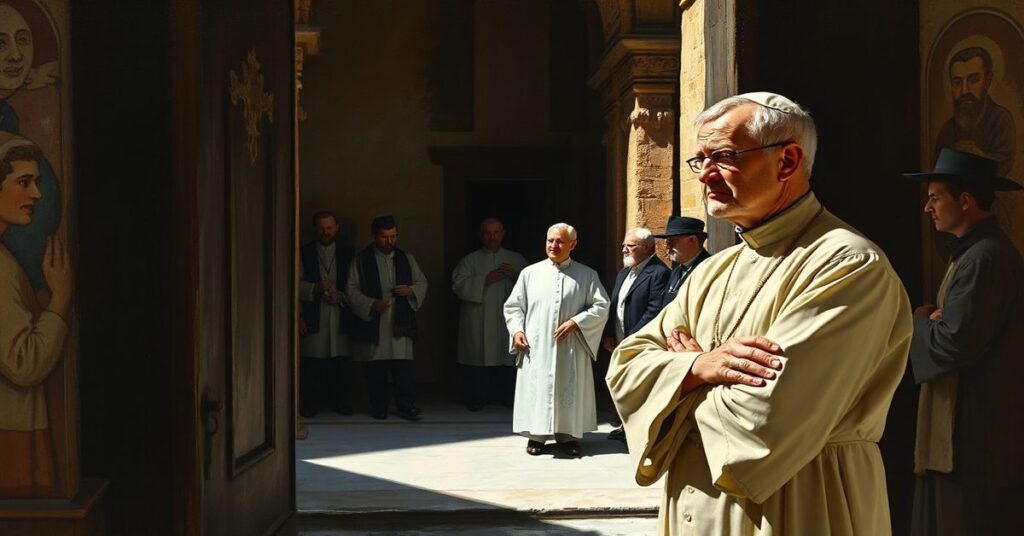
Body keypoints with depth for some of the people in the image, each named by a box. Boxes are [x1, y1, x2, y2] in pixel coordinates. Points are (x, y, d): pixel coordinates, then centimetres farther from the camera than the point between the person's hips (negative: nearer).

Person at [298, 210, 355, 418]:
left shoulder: (347, 254, 12)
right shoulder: (304, 253, 8)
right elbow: (298, 284, 3)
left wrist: (341, 296, -7)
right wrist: (315, 288, -15)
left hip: (341, 316, 1)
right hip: (314, 318, -1)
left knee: (341, 362, 0)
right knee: (312, 364, -4)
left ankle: (341, 403, 10)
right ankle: (310, 405, 5)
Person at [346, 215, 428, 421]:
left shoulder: (406, 258, 12)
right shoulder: (361, 260, 3)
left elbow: (422, 283, 18)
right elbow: (351, 290, 0)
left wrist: (410, 290, -5)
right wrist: (372, 304, -14)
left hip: (400, 323, 1)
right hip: (372, 324, -1)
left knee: (403, 367, -5)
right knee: (375, 370, 3)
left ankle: (405, 405, 2)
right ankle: (378, 407, 14)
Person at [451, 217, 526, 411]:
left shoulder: (516, 260, 15)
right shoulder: (470, 260, 6)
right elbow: (459, 285, -6)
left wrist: (515, 276, -8)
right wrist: (485, 280, -14)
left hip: (507, 320, 2)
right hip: (479, 320, -2)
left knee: (507, 358, -1)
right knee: (478, 359, -4)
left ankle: (506, 397, 10)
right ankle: (476, 399, 6)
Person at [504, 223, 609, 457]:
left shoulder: (587, 275, 4)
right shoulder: (530, 273, 7)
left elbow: (601, 306, 0)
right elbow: (513, 306, 10)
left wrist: (575, 322, -12)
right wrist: (517, 330, -5)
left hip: (570, 349, 0)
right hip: (536, 348, 1)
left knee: (569, 390, 3)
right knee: (536, 388, 1)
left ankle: (568, 434, 13)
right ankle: (536, 435, 10)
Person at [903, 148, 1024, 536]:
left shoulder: (986, 258, -19)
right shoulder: (973, 252, 16)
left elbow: (954, 343, -23)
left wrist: (918, 322, -4)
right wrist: (932, 319, -1)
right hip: (959, 433, 11)